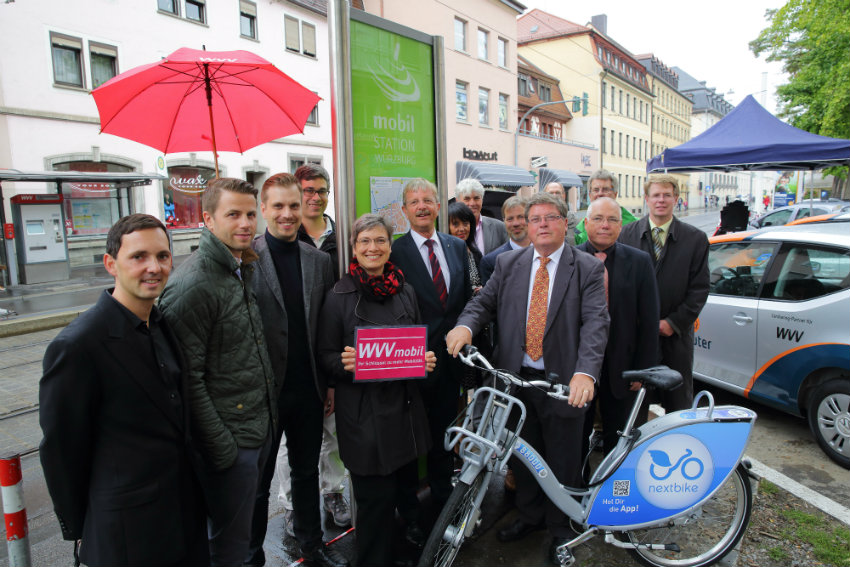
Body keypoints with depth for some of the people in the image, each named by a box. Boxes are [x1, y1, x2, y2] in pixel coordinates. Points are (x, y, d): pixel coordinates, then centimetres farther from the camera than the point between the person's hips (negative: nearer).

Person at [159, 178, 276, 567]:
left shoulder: (244, 270, 8)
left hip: (260, 429, 8)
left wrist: (268, 417, 15)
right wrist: (221, 447, -18)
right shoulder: (192, 285, -20)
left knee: (239, 531, 24)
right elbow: (188, 378, -20)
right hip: (228, 441, -8)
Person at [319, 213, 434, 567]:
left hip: (404, 405, 4)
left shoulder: (405, 292, 7)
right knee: (376, 500, 2)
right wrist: (344, 362, -24)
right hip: (363, 413, -4)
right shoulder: (339, 297, -6)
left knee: (407, 489, 18)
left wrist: (426, 360, -6)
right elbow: (326, 356, -3)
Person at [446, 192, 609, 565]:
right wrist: (465, 325, -21)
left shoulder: (588, 269, -5)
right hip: (516, 379, 3)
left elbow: (596, 322, -16)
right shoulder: (508, 264, 6)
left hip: (564, 383, -3)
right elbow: (484, 302, 3)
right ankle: (530, 516, 44)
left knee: (563, 463, 13)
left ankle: (560, 528, 38)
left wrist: (585, 372, -31)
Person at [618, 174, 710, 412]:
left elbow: (699, 287, -1)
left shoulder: (695, 238, 2)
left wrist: (674, 323, -9)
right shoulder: (627, 234, 2)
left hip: (676, 334, 0)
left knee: (678, 402, 10)